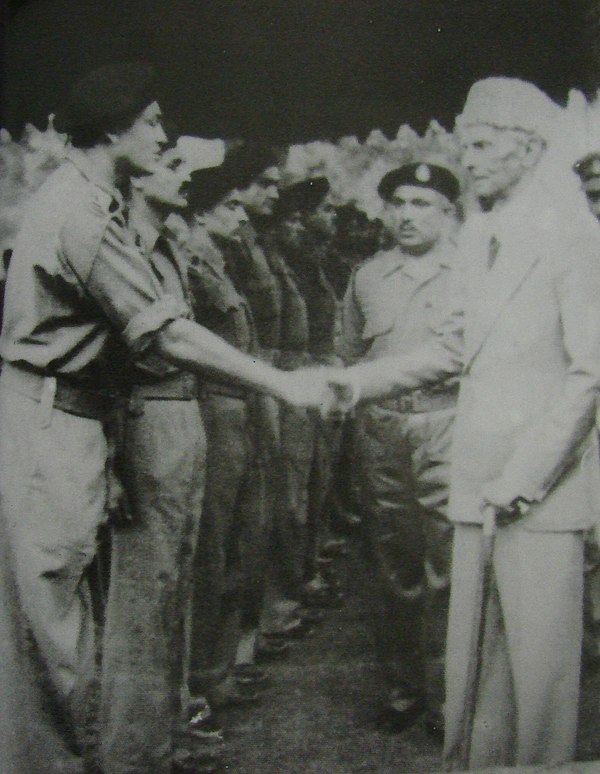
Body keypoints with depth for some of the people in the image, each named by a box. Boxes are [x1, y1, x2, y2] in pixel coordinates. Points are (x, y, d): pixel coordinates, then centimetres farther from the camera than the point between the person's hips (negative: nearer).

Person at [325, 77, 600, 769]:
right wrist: (349, 382, 9)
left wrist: (525, 476, -15)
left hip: (542, 493, -6)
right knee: (470, 661, 12)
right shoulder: (477, 237, 14)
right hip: (478, 486, 6)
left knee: (540, 660, 1)